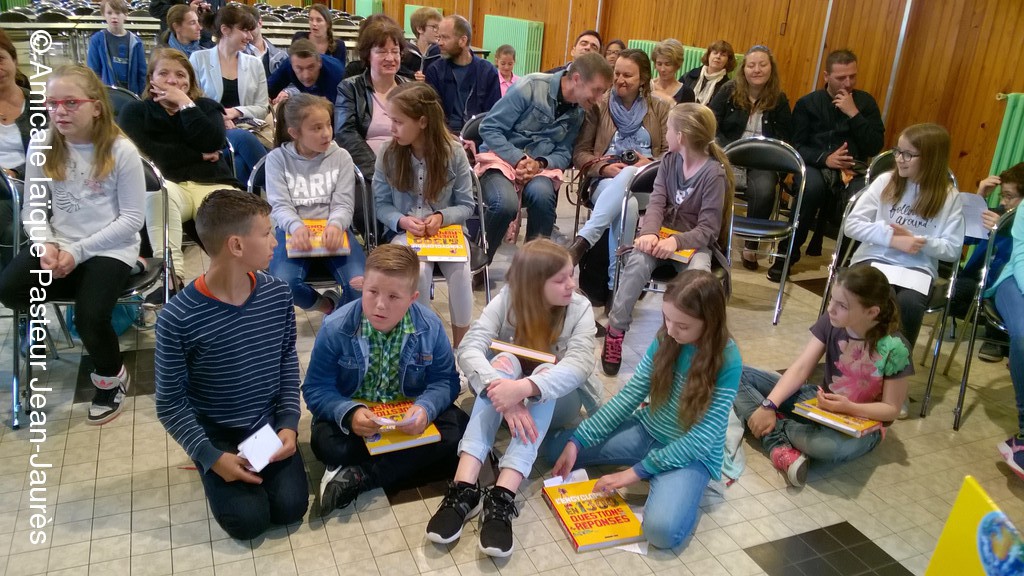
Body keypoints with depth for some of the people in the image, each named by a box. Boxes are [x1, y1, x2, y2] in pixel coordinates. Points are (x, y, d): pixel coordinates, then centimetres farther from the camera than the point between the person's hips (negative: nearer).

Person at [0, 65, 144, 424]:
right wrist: (46, 245, -14)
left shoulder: (121, 151, -9)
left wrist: (78, 252, -15)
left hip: (109, 250, -4)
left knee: (89, 318, -23)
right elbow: (32, 209, 7)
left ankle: (112, 377, 8)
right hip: (59, 247, 4)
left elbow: (132, 219, -10)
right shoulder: (43, 149, 3)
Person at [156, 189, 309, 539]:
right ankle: (209, 467, 17)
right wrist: (211, 455, -18)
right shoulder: (178, 317, -22)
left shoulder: (277, 295, -9)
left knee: (290, 507, -11)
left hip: (270, 426, 3)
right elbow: (170, 404, -12)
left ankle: (265, 468, 20)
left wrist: (289, 424, -6)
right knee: (249, 521, -12)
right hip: (216, 434, -2)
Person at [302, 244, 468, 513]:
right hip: (353, 415, -2)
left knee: (458, 430, -23)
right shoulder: (335, 328, -16)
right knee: (326, 442, -31)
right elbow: (316, 389, -14)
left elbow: (445, 380, -8)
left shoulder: (430, 327, -13)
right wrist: (349, 413, -34)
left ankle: (359, 477, -23)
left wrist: (425, 408, -31)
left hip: (410, 414, 2)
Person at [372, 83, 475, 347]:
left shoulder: (453, 152, -9)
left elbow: (467, 205, -2)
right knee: (418, 270, -32)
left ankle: (461, 346, -7)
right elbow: (381, 204, 1)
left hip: (448, 229, 0)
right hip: (405, 232, 0)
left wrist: (442, 217, -21)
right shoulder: (388, 154, -6)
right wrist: (403, 221, -19)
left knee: (460, 271, -28)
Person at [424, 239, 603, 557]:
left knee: (544, 373, -34)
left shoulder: (579, 308, -15)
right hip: (509, 392, 0)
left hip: (556, 400, 0)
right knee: (505, 360, -33)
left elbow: (580, 364, -32)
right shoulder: (507, 300, -15)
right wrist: (504, 394, -46)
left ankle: (501, 497, -47)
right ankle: (464, 487, -45)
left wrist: (525, 388, -50)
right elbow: (469, 348, -28)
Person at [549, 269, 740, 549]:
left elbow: (702, 437, -22)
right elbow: (629, 396, -5)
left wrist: (636, 471, -23)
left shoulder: (727, 360, -21)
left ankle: (689, 490, 1)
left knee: (662, 529, -33)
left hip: (692, 452, -6)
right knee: (558, 447, 0)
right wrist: (577, 440, -12)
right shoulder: (665, 340, -7)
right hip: (646, 431, 6)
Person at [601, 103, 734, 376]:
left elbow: (708, 228, -15)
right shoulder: (669, 160, 6)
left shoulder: (714, 173, -12)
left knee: (698, 277, -37)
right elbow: (656, 202, -5)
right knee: (638, 261, -30)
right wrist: (650, 232, -26)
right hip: (664, 232, 4)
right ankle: (616, 329, -20)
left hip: (696, 240, -3)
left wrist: (677, 241, -33)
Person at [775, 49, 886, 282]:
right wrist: (825, 158, -17)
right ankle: (788, 253, -19)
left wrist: (854, 113, -7)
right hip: (816, 165, -1)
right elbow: (796, 146, 0)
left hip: (855, 169, 1)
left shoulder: (865, 102, 12)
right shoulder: (808, 103, 9)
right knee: (813, 187, -38)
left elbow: (876, 147, 2)